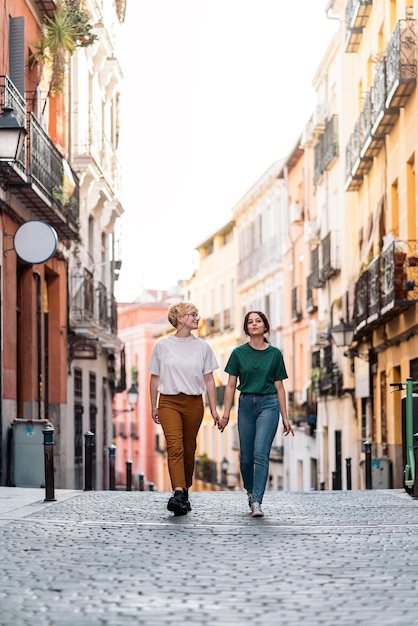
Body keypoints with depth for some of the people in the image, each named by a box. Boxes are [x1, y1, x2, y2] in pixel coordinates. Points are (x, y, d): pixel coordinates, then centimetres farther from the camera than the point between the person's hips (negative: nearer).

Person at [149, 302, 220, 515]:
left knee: (189, 449, 6)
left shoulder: (202, 346, 7)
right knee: (175, 446, -17)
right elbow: (155, 378, 10)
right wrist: (154, 407, 9)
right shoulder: (162, 345, 4)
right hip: (169, 401, -2)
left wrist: (213, 409, 2)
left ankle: (184, 492, 20)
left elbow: (209, 380, 8)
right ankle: (178, 493, -27)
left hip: (194, 402, 2)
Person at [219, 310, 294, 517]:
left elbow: (279, 387, 7)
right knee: (246, 456, 5)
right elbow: (231, 385, 5)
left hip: (268, 404, -2)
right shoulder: (239, 353, 4)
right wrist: (226, 414, -1)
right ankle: (250, 492, 33)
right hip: (246, 404, 2)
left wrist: (285, 417, 6)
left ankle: (257, 502, -17)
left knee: (261, 453, -15)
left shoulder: (275, 354, 3)